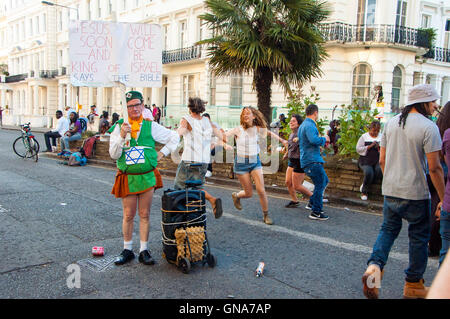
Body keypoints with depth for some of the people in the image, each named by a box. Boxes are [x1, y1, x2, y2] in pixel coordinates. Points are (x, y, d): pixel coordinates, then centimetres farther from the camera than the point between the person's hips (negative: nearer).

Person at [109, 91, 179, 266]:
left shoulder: (151, 126, 3)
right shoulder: (119, 127, 3)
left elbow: (174, 137, 14)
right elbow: (113, 155, -4)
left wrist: (162, 153, 6)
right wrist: (121, 136, -17)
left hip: (147, 177, 0)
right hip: (127, 178, 0)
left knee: (144, 215, 6)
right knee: (128, 215, 6)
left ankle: (144, 251, 15)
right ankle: (127, 250, 20)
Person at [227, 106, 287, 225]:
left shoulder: (257, 129, 0)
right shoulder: (238, 130, -9)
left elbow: (269, 132, 20)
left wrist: (282, 140, 24)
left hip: (255, 162, 2)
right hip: (241, 163, -2)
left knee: (261, 191, -6)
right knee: (249, 193, 1)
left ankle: (266, 215, 13)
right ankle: (236, 195, 37)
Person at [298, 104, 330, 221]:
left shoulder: (303, 125, 19)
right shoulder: (310, 125, -15)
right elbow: (314, 140, -31)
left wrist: (321, 143, 25)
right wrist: (324, 139, -14)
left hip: (308, 160, 11)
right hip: (312, 160, -11)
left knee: (324, 181, 21)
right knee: (320, 184, -6)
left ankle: (312, 203, 27)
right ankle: (316, 212, -1)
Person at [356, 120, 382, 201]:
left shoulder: (381, 137, 15)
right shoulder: (364, 136, 7)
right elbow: (358, 149, -1)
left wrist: (379, 147, -6)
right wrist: (370, 146, -11)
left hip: (378, 160, 3)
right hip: (366, 160, -2)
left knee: (380, 170, -30)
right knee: (369, 172, -30)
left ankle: (365, 184, -8)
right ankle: (364, 191, -7)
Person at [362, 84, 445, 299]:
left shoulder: (391, 123, 7)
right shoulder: (428, 127, -12)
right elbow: (434, 167, -14)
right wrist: (443, 198, -6)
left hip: (390, 190, 5)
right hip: (415, 193, -5)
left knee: (388, 229, 17)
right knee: (419, 236, 10)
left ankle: (374, 265, -5)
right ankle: (413, 284, 22)